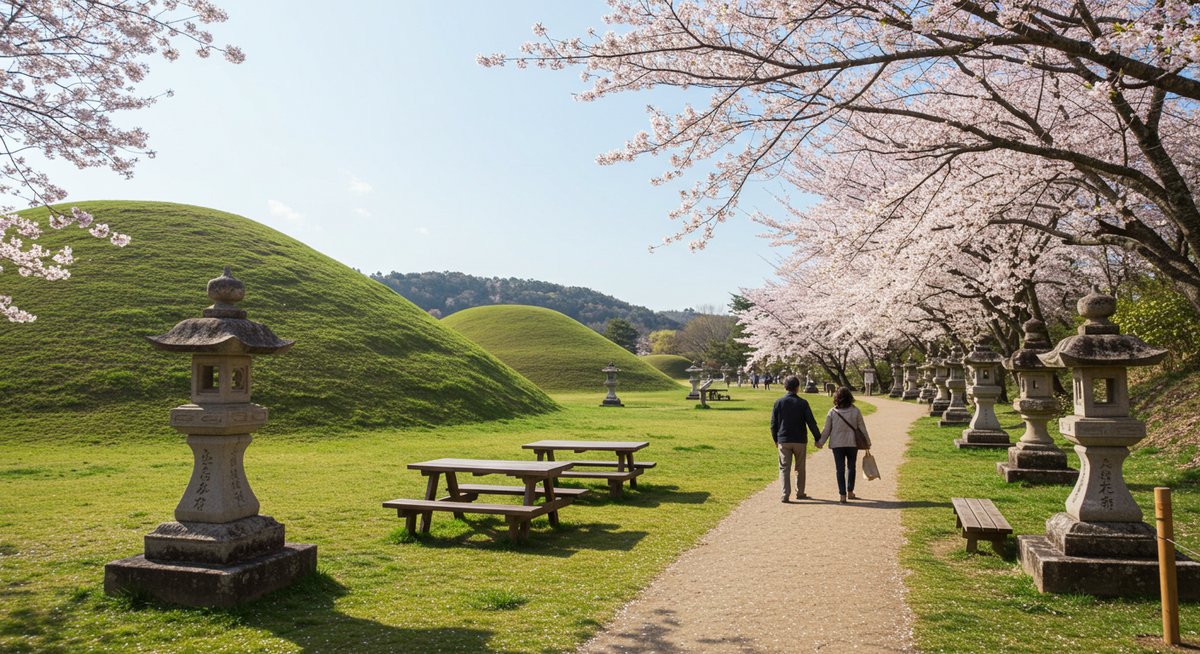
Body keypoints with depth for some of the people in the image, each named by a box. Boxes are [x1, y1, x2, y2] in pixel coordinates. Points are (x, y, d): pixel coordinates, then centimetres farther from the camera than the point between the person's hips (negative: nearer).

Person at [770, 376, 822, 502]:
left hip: (783, 441, 0)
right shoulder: (803, 403, -6)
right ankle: (800, 493, 22)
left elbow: (773, 424, 3)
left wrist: (775, 439, 14)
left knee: (784, 468, 2)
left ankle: (785, 494, -10)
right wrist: (817, 438, 5)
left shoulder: (778, 402, -1)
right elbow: (811, 422, -5)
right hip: (800, 440, 0)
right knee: (800, 468, 14)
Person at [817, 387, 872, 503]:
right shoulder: (855, 411, -6)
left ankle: (842, 495, 1)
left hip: (837, 444, -1)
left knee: (840, 469, 4)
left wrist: (820, 443, 9)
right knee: (851, 467, 17)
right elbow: (862, 428, 0)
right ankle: (850, 492, 24)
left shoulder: (832, 412, -7)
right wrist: (867, 442, 12)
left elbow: (826, 430, -2)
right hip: (852, 444, 1)